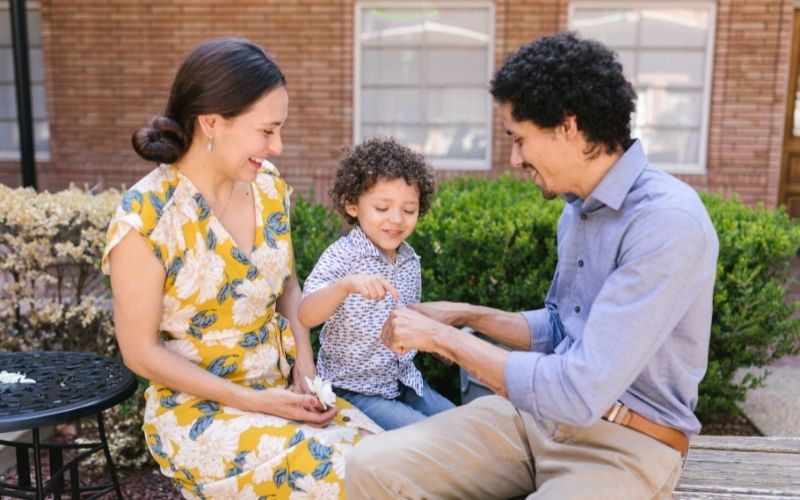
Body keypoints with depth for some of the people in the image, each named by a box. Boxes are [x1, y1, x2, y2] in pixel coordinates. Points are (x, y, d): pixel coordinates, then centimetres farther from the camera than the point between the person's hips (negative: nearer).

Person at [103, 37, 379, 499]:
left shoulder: (269, 186, -2)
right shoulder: (146, 218, -19)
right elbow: (141, 352, -13)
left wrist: (307, 370, -3)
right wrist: (250, 400, -18)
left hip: (285, 389, 6)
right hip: (198, 410, -5)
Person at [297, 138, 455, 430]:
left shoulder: (410, 259, 4)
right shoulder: (342, 256, -17)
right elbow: (305, 317, -32)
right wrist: (347, 284, -47)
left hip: (404, 381, 7)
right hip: (354, 390, -6)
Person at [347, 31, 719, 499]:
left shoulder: (668, 223, -22)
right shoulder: (579, 207, 6)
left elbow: (579, 392, -27)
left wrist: (443, 337, -18)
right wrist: (468, 314, 8)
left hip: (625, 445, -7)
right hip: (540, 414, 7)